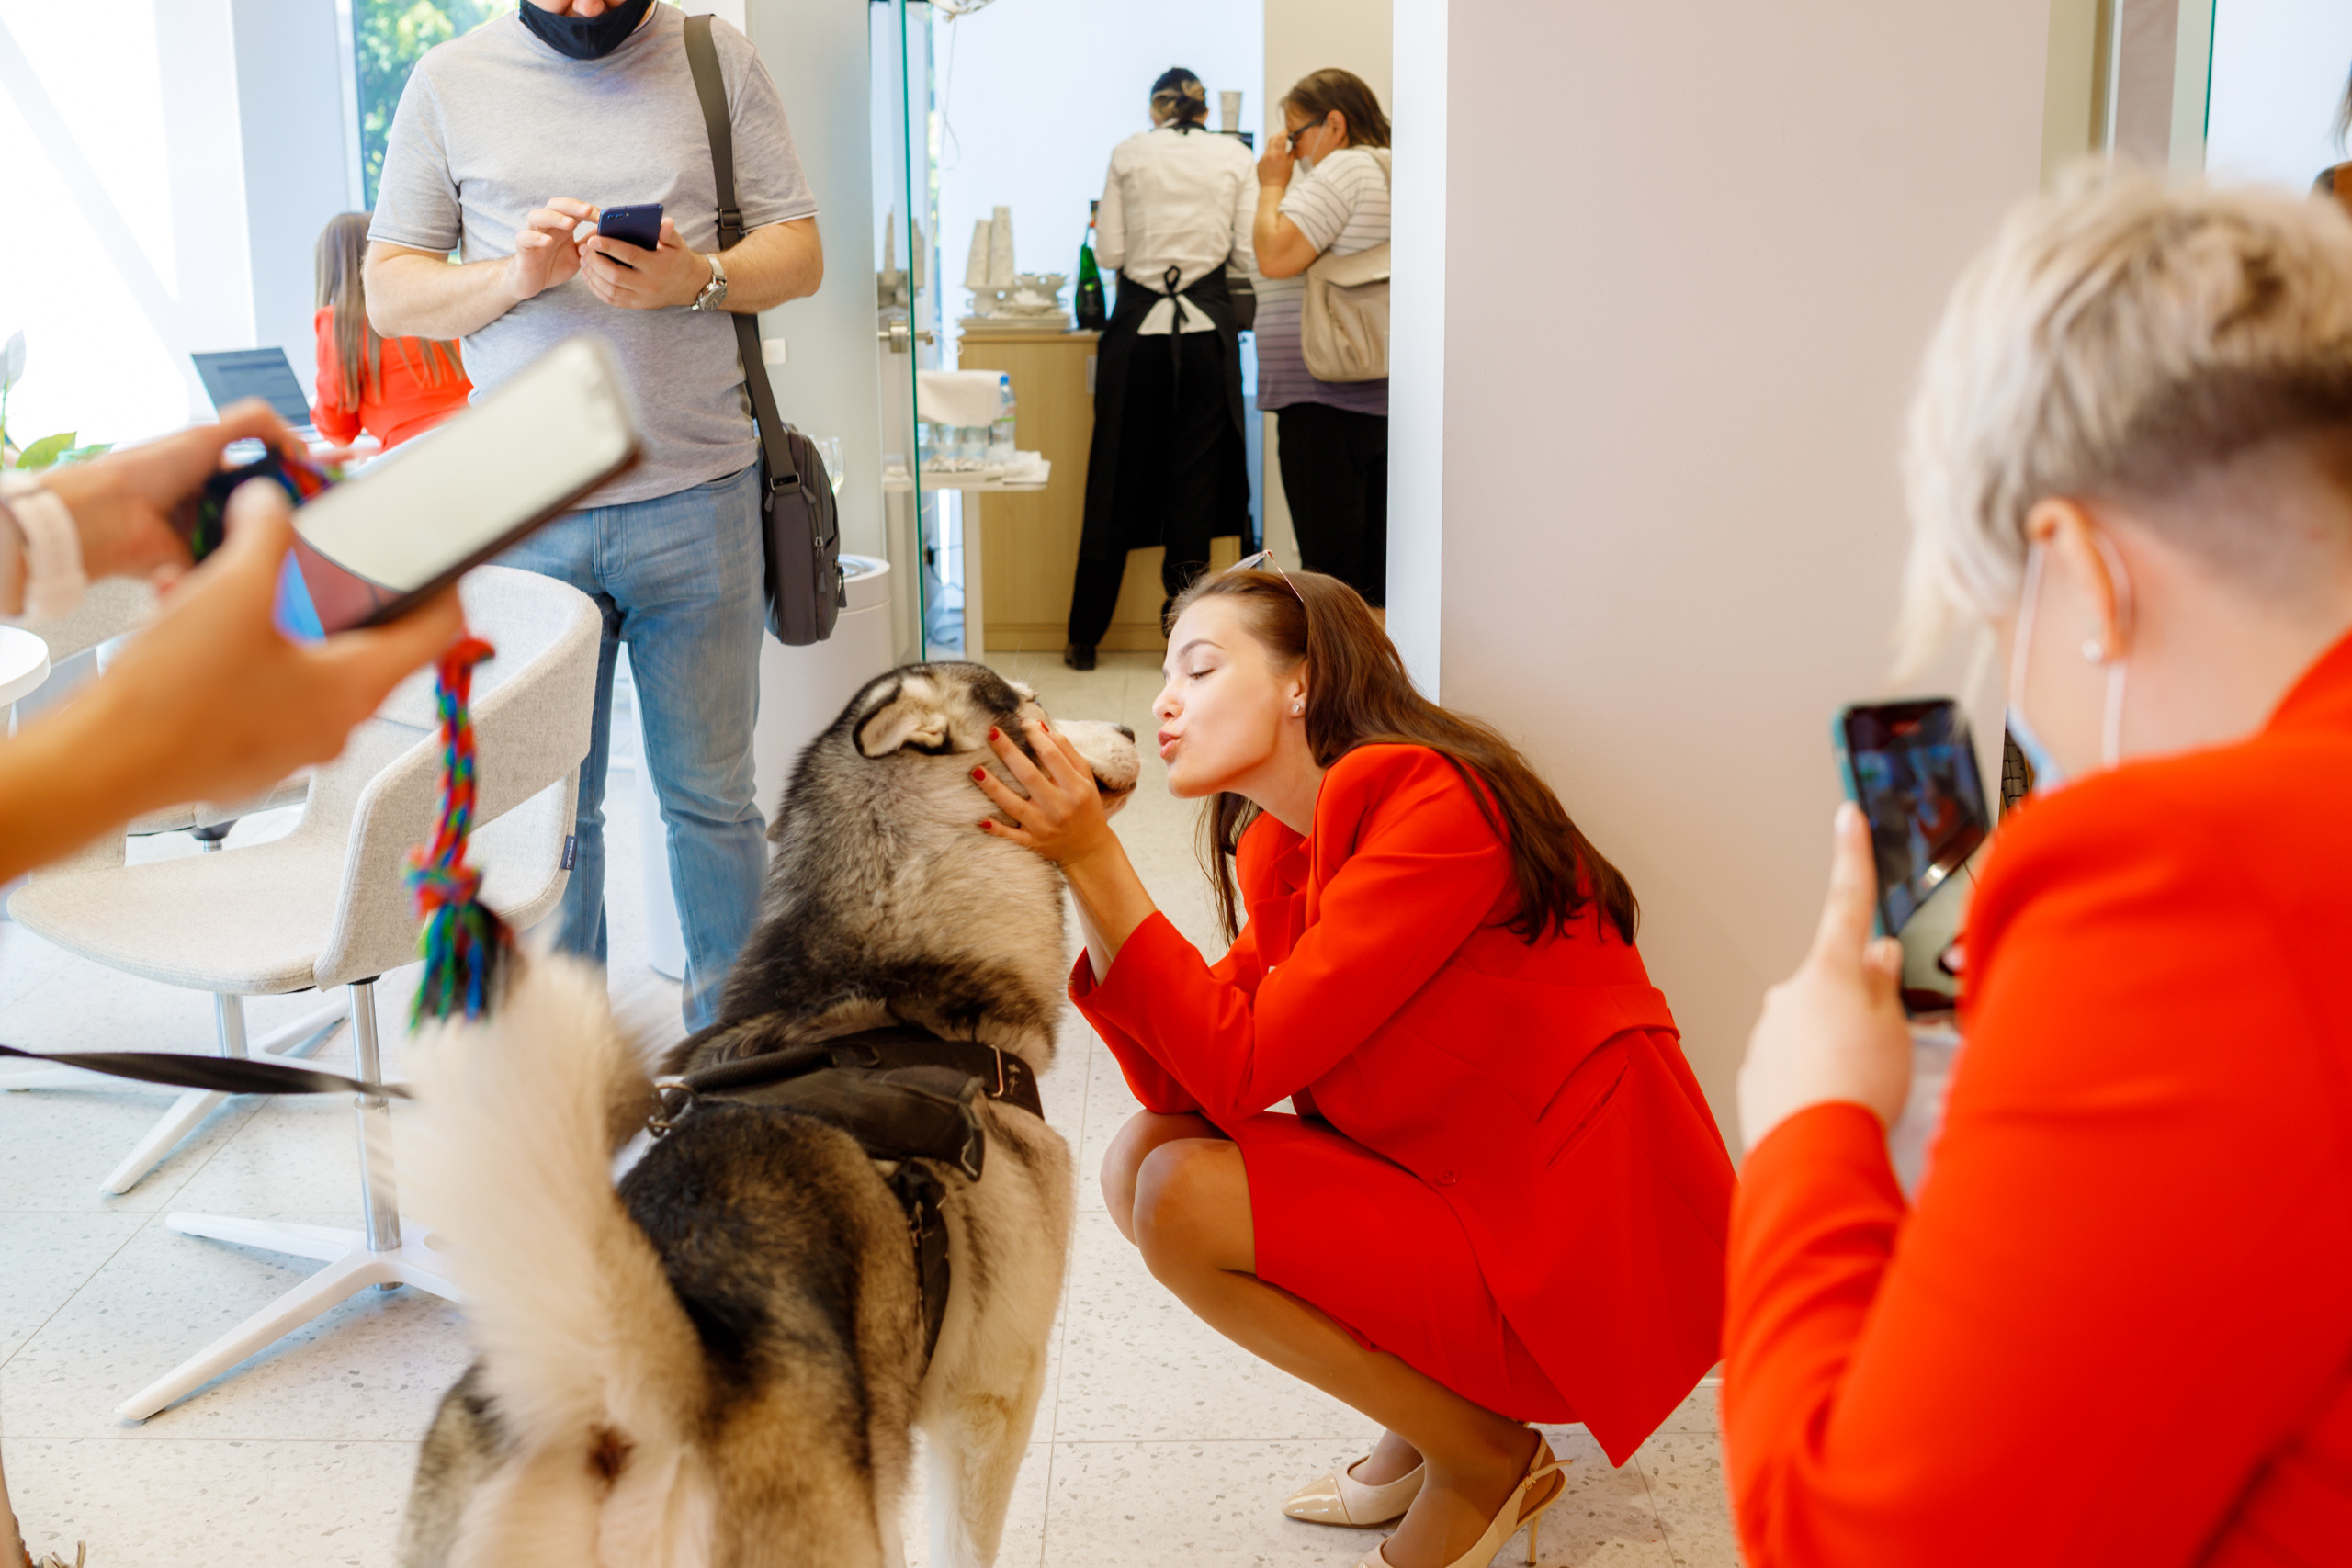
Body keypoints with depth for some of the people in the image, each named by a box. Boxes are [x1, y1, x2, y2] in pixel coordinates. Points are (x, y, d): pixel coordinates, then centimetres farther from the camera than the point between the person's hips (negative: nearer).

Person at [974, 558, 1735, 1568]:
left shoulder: (1437, 805, -19)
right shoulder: (1281, 846, 7)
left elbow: (1243, 1071, -24)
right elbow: (1181, 1085, -2)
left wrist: (1094, 858, -24)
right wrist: (1077, 876, -10)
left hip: (1585, 1257, -8)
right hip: (1449, 1192, 8)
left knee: (1183, 1194, -18)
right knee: (1140, 1159, -1)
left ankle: (1483, 1459, 1)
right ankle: (1430, 1414, 10)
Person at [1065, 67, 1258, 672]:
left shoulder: (1129, 153, 3)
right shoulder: (1235, 156, 4)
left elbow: (1108, 252, 0)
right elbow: (1250, 254, 1)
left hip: (1137, 327, 0)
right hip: (1206, 327, 0)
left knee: (1116, 482, 8)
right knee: (1194, 479, 7)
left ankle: (1085, 638, 15)